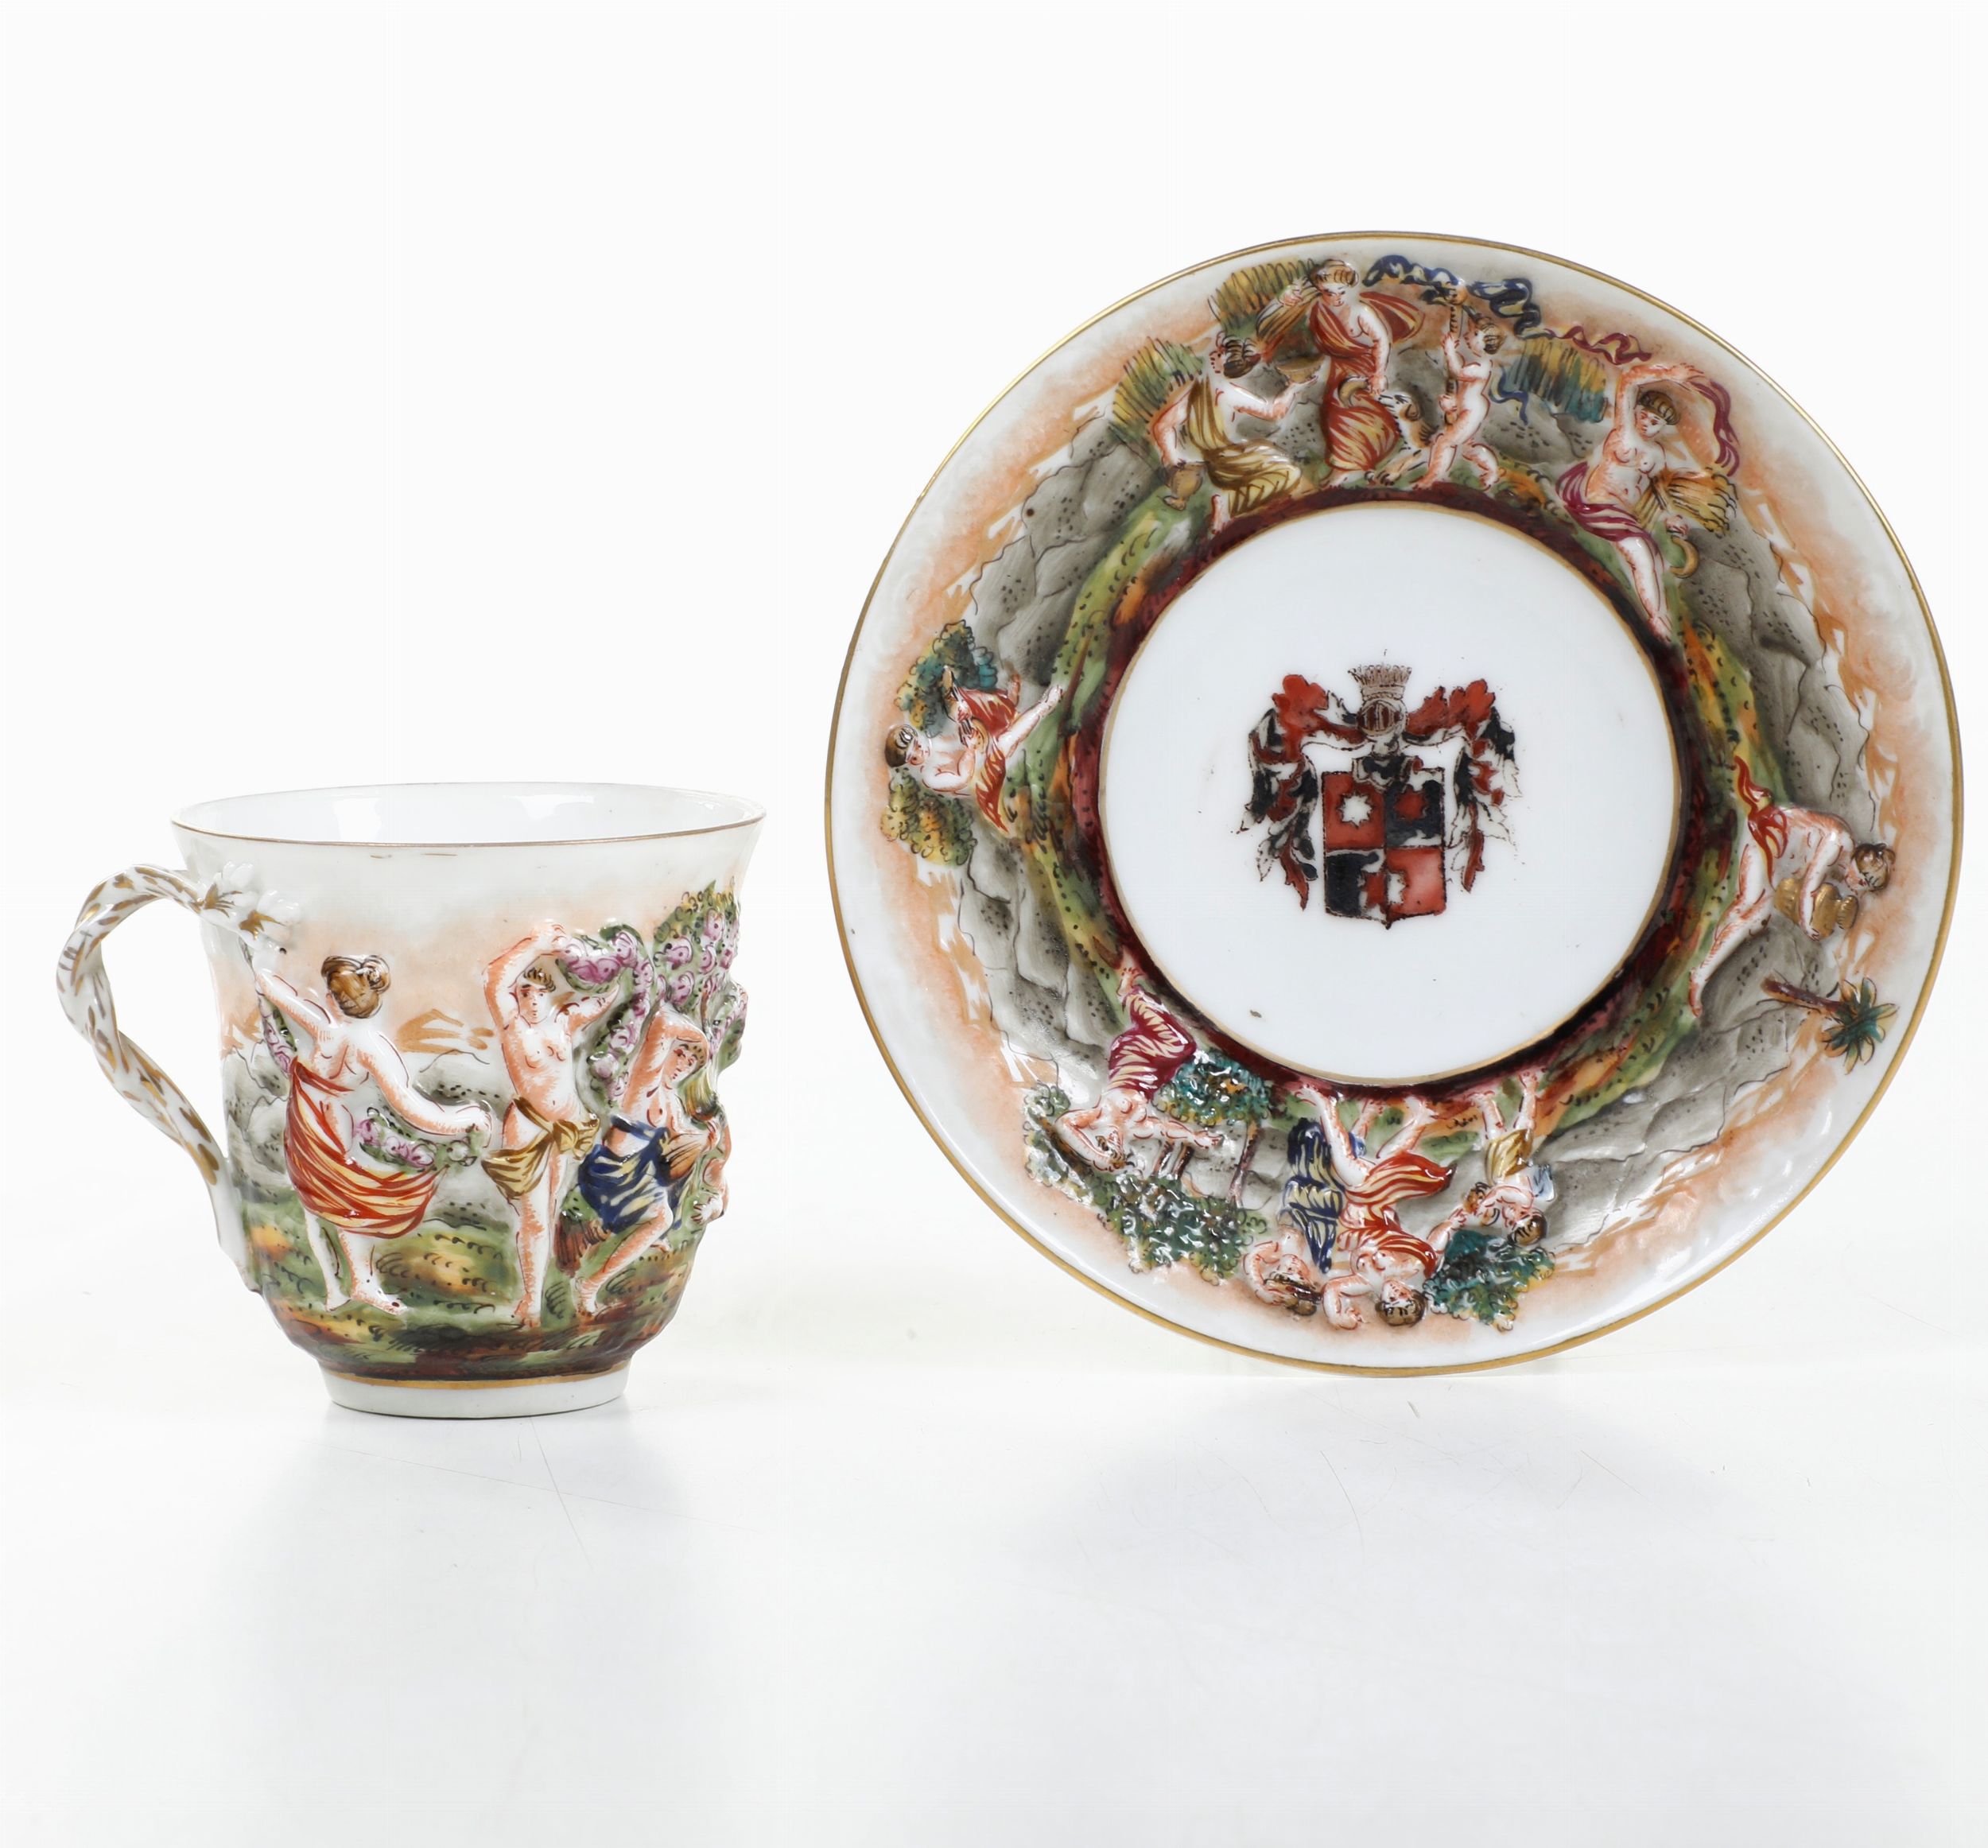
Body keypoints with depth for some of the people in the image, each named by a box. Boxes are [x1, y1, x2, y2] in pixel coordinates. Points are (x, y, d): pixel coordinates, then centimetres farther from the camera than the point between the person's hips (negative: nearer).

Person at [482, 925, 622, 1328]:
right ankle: (532, 1300, 3)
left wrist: (579, 956, -3)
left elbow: (611, 992, 8)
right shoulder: (512, 1025, -6)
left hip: (568, 1128, 5)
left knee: (554, 1211, 12)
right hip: (529, 1129, -5)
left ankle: (539, 1289, 21)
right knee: (535, 1217, -4)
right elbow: (495, 980, -22)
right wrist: (537, 944, -19)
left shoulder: (564, 1022, 5)